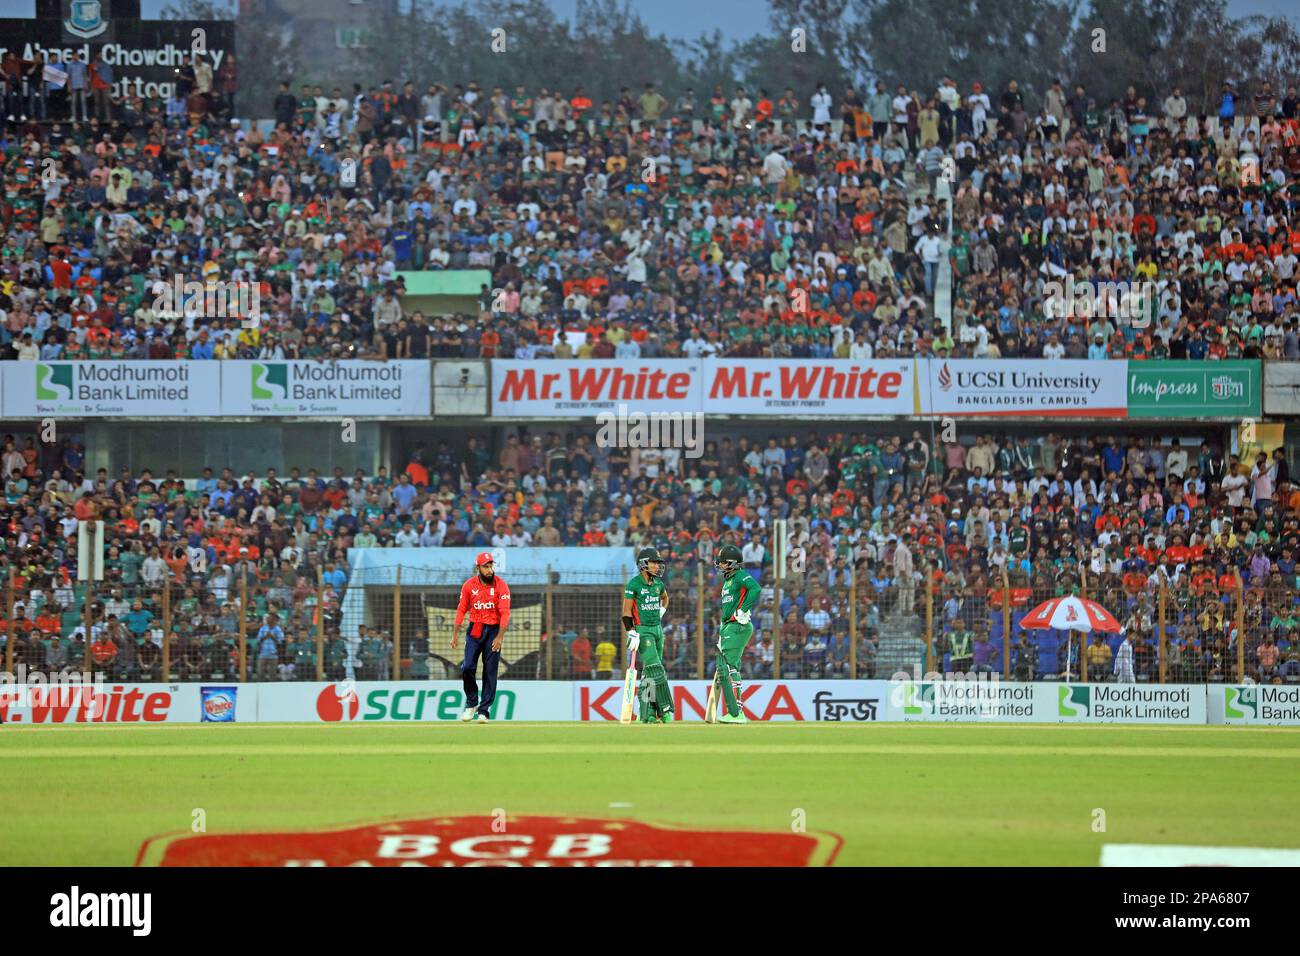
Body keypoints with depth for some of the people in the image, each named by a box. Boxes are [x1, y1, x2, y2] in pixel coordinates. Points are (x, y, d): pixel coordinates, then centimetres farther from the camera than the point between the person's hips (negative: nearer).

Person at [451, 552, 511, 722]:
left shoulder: (501, 585, -8)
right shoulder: (469, 585, 0)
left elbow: (505, 613, -12)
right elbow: (461, 610, 6)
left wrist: (500, 637, -20)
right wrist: (455, 634, 1)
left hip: (493, 630, -2)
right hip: (474, 630, 2)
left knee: (490, 671, -1)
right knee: (467, 668, -6)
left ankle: (484, 710, 4)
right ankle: (471, 703, 15)